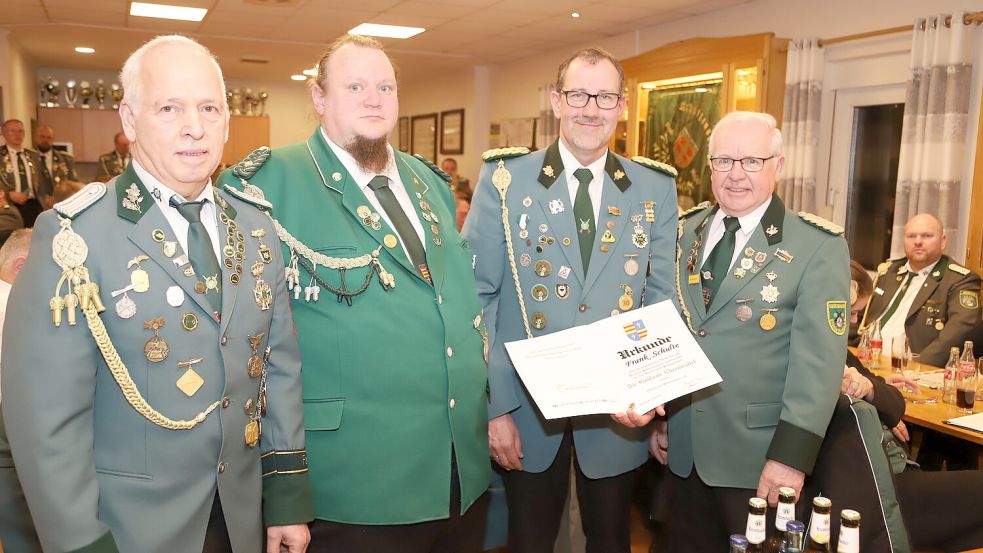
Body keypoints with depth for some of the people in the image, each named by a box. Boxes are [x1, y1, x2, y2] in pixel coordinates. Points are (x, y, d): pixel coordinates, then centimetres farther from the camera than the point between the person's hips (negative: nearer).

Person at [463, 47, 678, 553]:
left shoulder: (655, 189, 0)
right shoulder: (504, 179, -6)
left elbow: (662, 299, 1)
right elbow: (477, 297, -7)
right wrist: (494, 407, -11)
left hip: (619, 415, 2)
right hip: (527, 413, -1)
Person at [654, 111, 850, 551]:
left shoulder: (818, 247, -10)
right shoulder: (685, 233, 5)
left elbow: (817, 360, -14)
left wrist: (791, 456, -18)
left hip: (758, 457, -4)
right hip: (683, 450, 4)